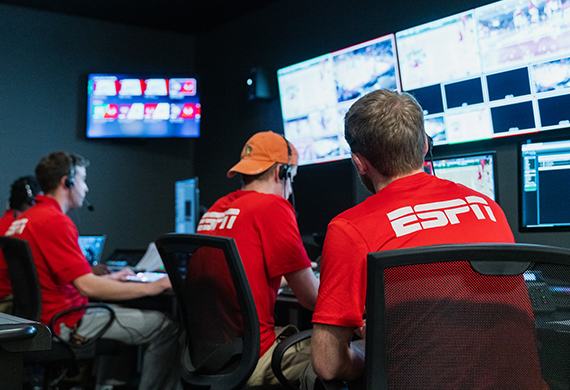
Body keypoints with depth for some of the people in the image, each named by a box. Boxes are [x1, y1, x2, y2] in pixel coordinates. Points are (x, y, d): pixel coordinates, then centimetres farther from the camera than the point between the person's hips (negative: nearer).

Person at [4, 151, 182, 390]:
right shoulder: (55, 221, -20)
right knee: (166, 327, -10)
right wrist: (154, 287, -18)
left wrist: (109, 278, 22)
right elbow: (88, 287, -25)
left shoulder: (24, 218, 13)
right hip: (63, 323, -11)